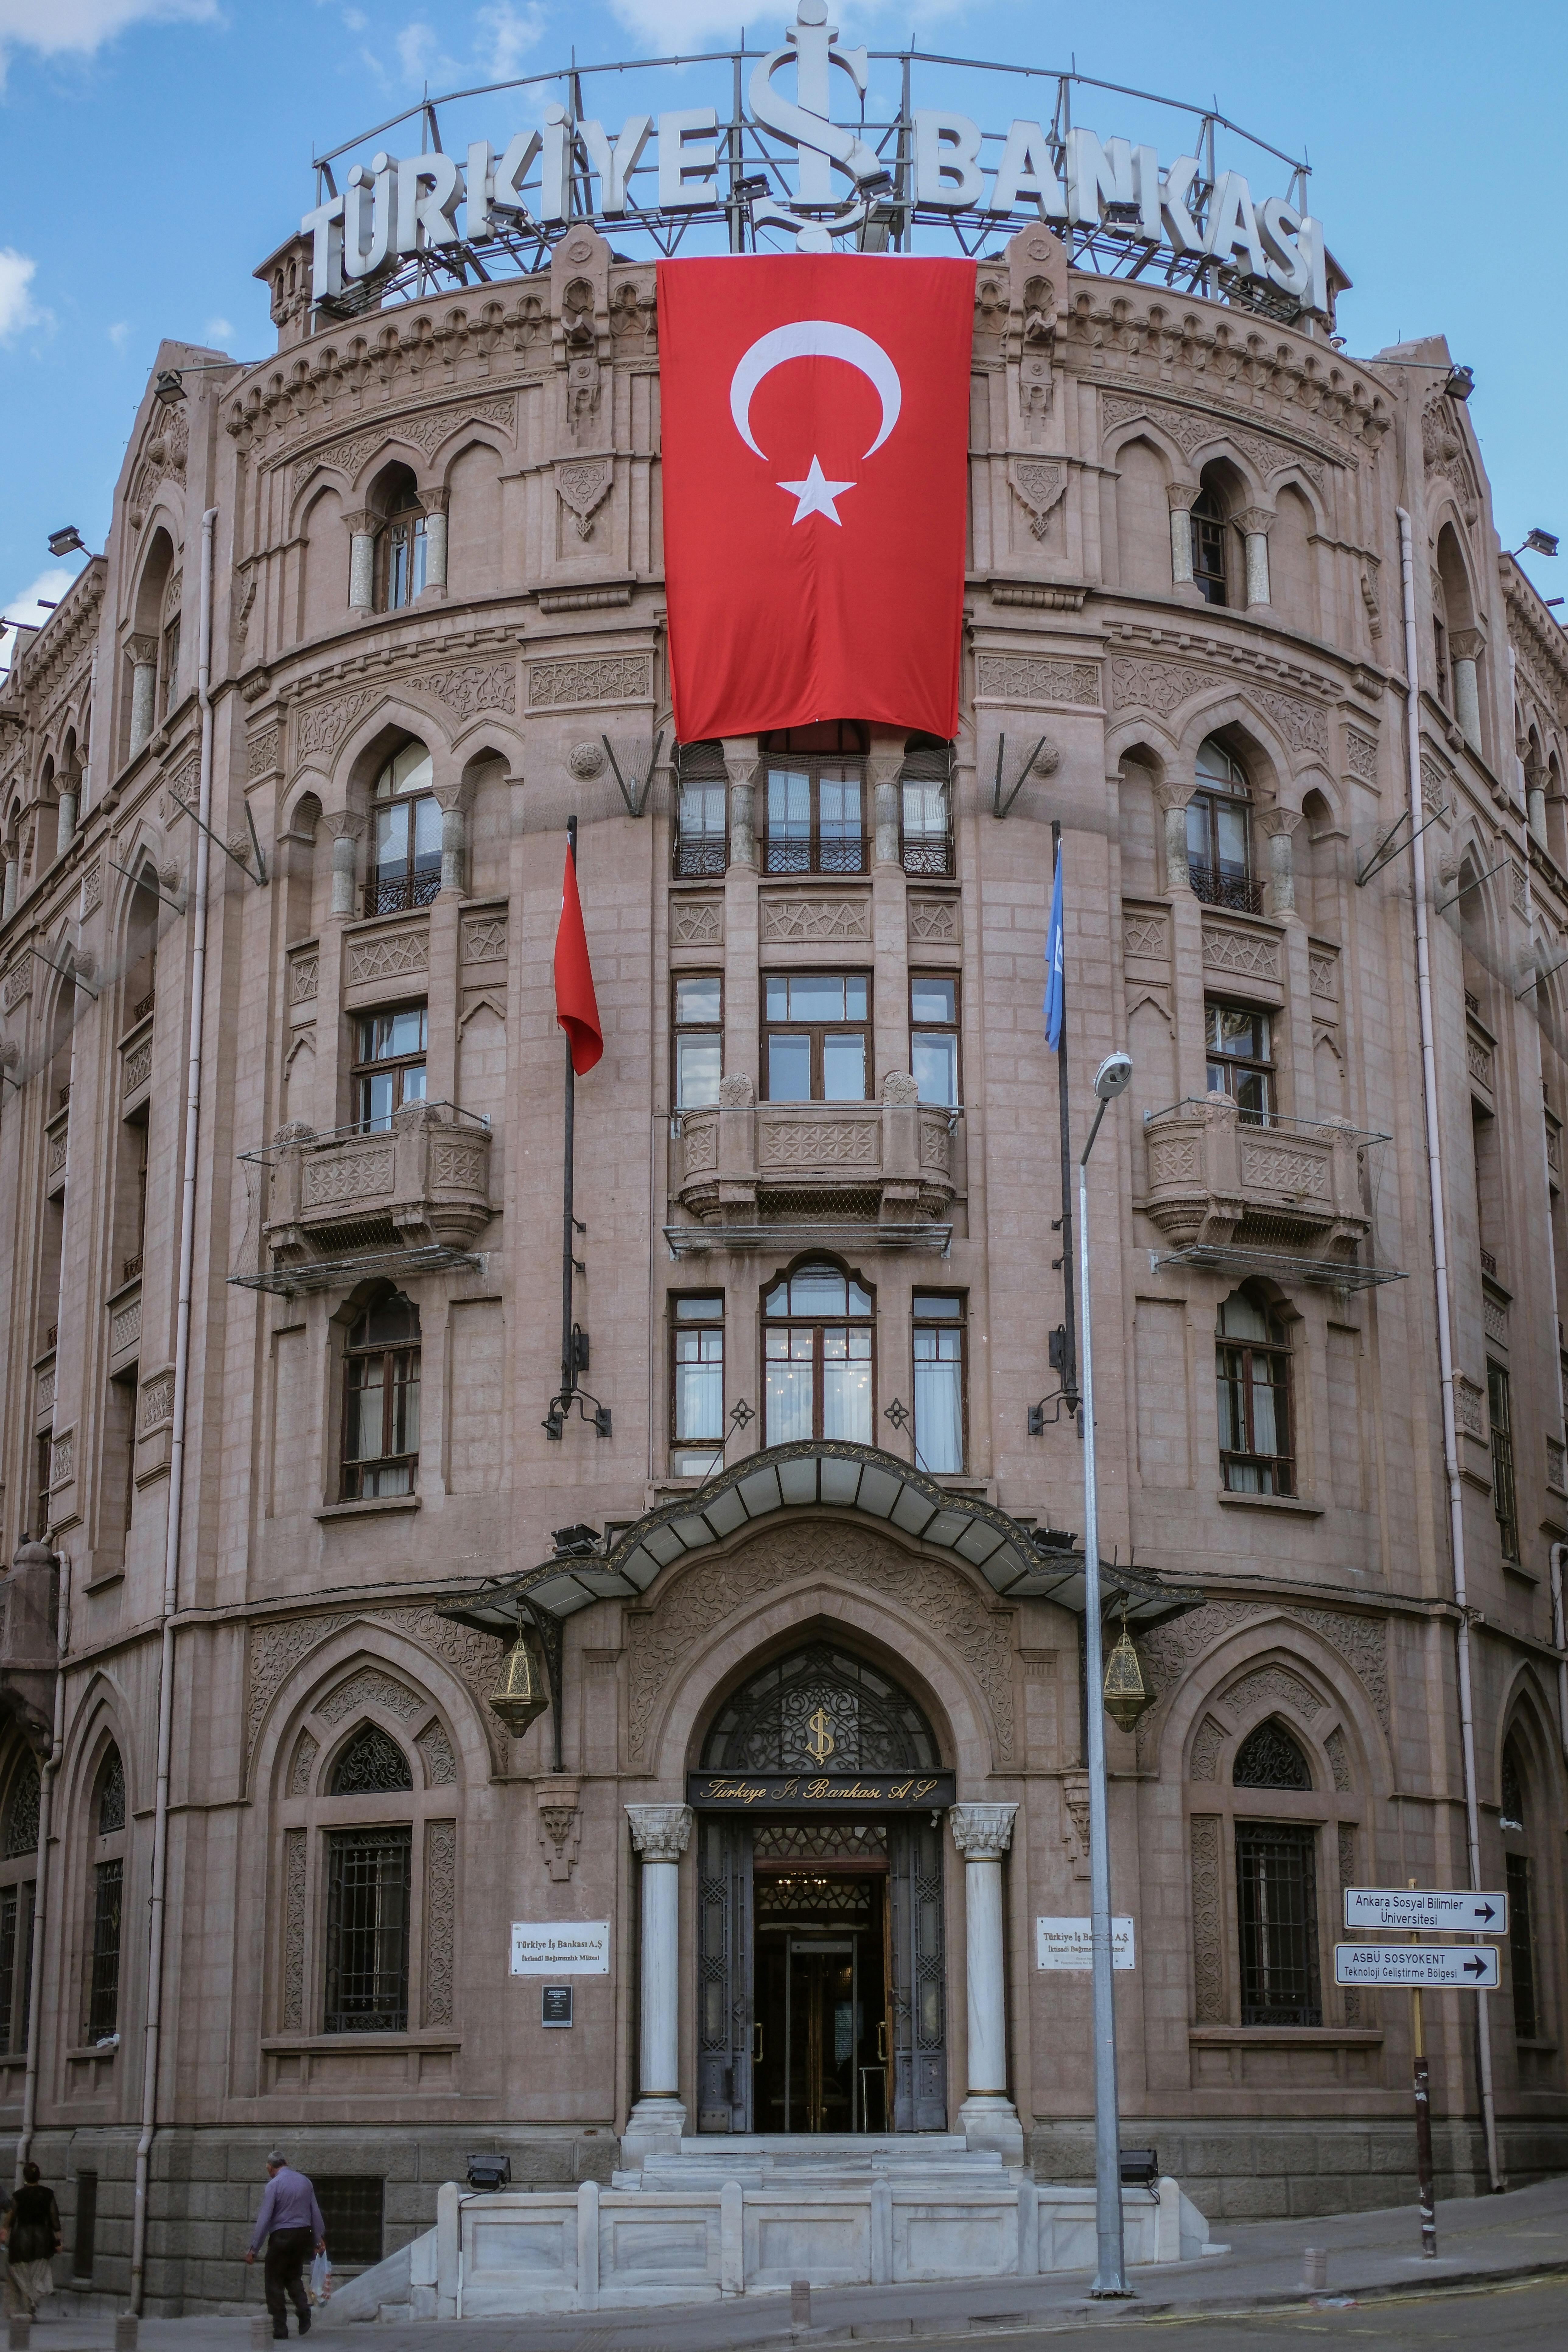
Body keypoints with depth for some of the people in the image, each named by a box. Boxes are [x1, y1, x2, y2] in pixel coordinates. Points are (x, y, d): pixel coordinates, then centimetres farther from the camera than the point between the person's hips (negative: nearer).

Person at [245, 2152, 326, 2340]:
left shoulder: (274, 2185, -10)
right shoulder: (304, 2181, 7)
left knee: (275, 2281, 5)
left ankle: (280, 2328, 4)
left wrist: (254, 2249, -9)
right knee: (294, 2276, 20)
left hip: (281, 2236, -6)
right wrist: (320, 2239, 20)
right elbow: (315, 2212, 12)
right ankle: (304, 2308, -6)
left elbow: (264, 2218, -13)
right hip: (304, 2234, 6)